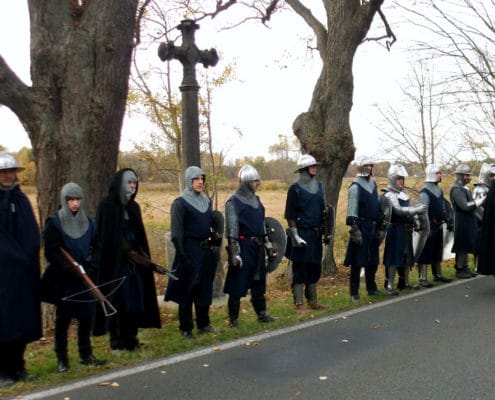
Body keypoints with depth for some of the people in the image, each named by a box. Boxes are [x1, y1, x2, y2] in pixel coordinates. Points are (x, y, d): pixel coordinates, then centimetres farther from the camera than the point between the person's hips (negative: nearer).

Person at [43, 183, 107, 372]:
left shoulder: (88, 222, 9)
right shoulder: (54, 223, -3)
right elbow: (51, 252, -9)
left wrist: (89, 265, -5)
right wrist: (70, 267, -20)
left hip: (85, 278, 4)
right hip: (64, 279, -4)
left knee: (86, 316, 7)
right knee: (63, 317, 3)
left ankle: (86, 354, 19)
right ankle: (61, 358, 14)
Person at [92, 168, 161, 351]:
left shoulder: (133, 207, 14)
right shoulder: (107, 205, -6)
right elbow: (104, 237, -10)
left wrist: (142, 254, 6)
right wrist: (125, 251, -15)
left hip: (133, 260, 6)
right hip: (115, 262, -6)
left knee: (135, 299, 5)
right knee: (117, 300, -3)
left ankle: (131, 338, 14)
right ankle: (117, 341, 7)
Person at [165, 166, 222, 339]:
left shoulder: (206, 201, 12)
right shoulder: (180, 203, -7)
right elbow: (176, 232, -10)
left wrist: (216, 244, 14)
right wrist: (182, 255, -16)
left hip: (207, 250, 6)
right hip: (191, 250, -6)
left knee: (205, 288, 12)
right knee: (188, 290, 0)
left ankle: (203, 323, 25)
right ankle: (186, 328, 10)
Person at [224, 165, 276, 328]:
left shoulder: (256, 200, 14)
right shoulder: (233, 202, -10)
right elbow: (231, 231, -14)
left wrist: (267, 244, 19)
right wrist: (234, 253, -19)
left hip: (258, 247, 7)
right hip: (243, 247, -7)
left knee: (259, 282, 16)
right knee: (238, 284, -2)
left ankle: (261, 313, 29)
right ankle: (233, 319, 8)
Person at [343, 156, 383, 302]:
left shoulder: (373, 184, 14)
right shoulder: (355, 187, -10)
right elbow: (352, 210, -14)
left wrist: (380, 227, 18)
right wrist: (354, 229, -20)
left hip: (373, 227, 8)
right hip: (361, 227, -7)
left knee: (373, 260, 15)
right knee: (357, 261, -3)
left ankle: (371, 288, 29)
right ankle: (354, 292, 5)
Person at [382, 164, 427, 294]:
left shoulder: (403, 194, 15)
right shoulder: (389, 195, -11)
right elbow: (398, 210, -22)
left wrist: (415, 218, 2)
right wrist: (417, 210, -25)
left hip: (406, 229, 8)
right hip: (395, 229, -8)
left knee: (407, 257, 14)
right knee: (394, 258, -6)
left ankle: (405, 282, 25)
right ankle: (389, 285, -1)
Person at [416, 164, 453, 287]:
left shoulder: (439, 189, 12)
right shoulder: (425, 191, -16)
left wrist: (447, 219, 13)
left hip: (438, 226, 9)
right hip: (429, 227, -9)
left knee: (437, 251, 17)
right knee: (425, 252, -3)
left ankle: (437, 274, 29)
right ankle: (423, 278, 1)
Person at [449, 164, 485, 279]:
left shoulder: (464, 188, 14)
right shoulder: (456, 189, -17)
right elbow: (466, 206, -25)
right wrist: (482, 200, -22)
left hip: (468, 222, 9)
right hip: (462, 223, -9)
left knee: (467, 247, 15)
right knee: (461, 247, -1)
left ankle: (465, 267, 24)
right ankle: (459, 269, 8)